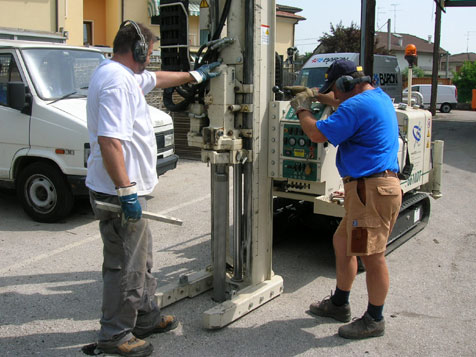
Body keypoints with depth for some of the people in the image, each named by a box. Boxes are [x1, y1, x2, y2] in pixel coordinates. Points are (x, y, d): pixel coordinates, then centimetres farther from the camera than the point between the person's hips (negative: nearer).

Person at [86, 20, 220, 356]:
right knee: (126, 266, 1)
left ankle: (147, 318, 36)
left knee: (141, 258, 21)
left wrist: (196, 75, 41)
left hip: (127, 190, 11)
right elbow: (109, 141, -29)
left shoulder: (126, 75, 13)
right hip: (118, 193, -11)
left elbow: (157, 78, 33)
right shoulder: (117, 82, -21)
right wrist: (126, 191, -27)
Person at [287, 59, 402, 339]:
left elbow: (317, 134, -16)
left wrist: (302, 109, 1)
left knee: (372, 255, 0)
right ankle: (339, 304, 33)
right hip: (371, 187, 11)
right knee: (343, 242, 20)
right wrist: (317, 95, 29)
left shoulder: (358, 106, -17)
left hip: (372, 190, -11)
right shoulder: (379, 96, 15)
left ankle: (375, 320, 14)